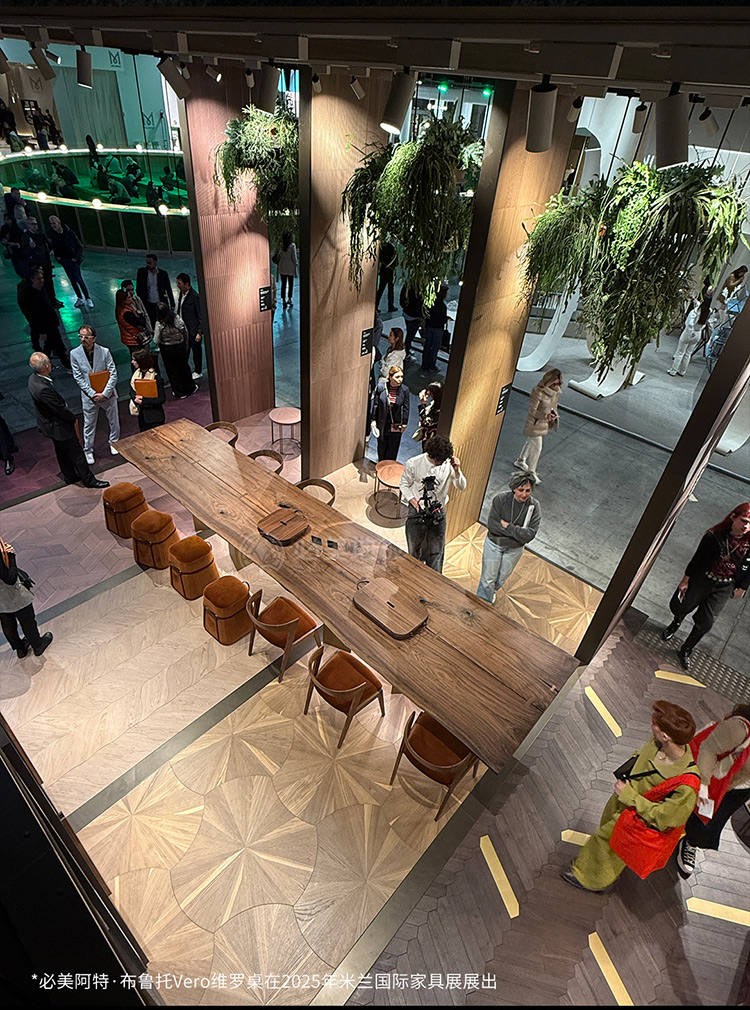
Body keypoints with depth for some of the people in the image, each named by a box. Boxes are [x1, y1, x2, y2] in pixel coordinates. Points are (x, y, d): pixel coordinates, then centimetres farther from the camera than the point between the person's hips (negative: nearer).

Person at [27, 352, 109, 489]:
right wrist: (73, 418, -7)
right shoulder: (43, 389, -36)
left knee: (62, 452, 25)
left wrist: (70, 415, 10)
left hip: (50, 425, 10)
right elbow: (60, 409, -26)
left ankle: (69, 476, 42)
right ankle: (89, 480, 20)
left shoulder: (33, 378, -4)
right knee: (76, 454, 6)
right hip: (58, 426, -10)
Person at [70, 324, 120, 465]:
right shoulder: (74, 354, -10)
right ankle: (88, 450, 29)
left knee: (114, 420, 17)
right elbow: (78, 378, -8)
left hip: (107, 394, 0)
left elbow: (113, 374, -11)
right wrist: (93, 394, -18)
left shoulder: (104, 351, -13)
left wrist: (105, 393, -19)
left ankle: (114, 443, 43)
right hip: (89, 396, 0)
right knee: (89, 425, 11)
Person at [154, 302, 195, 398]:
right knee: (184, 367, 20)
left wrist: (159, 347, 7)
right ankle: (190, 388, 33)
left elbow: (156, 341, -14)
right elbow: (185, 332, -3)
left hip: (167, 350, -3)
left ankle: (180, 393, 21)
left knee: (172, 370, 12)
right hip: (181, 346, 3)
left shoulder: (159, 324, -20)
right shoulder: (177, 319, -13)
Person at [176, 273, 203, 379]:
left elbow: (200, 316, -17)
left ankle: (198, 371, 26)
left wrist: (199, 332, -18)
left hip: (193, 330, -7)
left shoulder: (194, 297, -20)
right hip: (183, 329, 7)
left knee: (196, 350, 9)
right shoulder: (181, 293, 5)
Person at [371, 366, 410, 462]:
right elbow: (374, 404, -4)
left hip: (396, 424, 0)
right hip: (382, 422, 0)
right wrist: (373, 420, -2)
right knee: (382, 445, 19)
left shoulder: (404, 390, -13)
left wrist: (404, 424, -1)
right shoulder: (381, 387, -14)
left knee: (393, 447, 10)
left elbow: (406, 408, -4)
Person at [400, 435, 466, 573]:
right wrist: (413, 501, -14)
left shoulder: (448, 464, -12)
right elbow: (404, 484, 1)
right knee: (414, 547, 16)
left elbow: (461, 487, -8)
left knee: (436, 550, 8)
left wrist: (456, 471, -26)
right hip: (418, 511, 0)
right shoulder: (413, 463, -15)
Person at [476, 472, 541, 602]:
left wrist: (508, 526, -25)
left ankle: (491, 593, 53)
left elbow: (530, 534, -20)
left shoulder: (534, 506, -16)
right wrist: (516, 530, -25)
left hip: (514, 549, 2)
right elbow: (492, 525, -24)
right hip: (494, 544, -2)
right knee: (488, 578, 7)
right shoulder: (501, 499, -20)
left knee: (501, 578, 23)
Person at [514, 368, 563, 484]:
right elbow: (532, 410, -24)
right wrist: (545, 416, -36)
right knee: (537, 447, -1)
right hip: (535, 423, -8)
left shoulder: (555, 391, -3)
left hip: (544, 423, 8)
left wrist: (554, 414, -3)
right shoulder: (538, 392, -27)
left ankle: (520, 461, 46)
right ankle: (531, 472, 16)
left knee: (531, 442, 24)